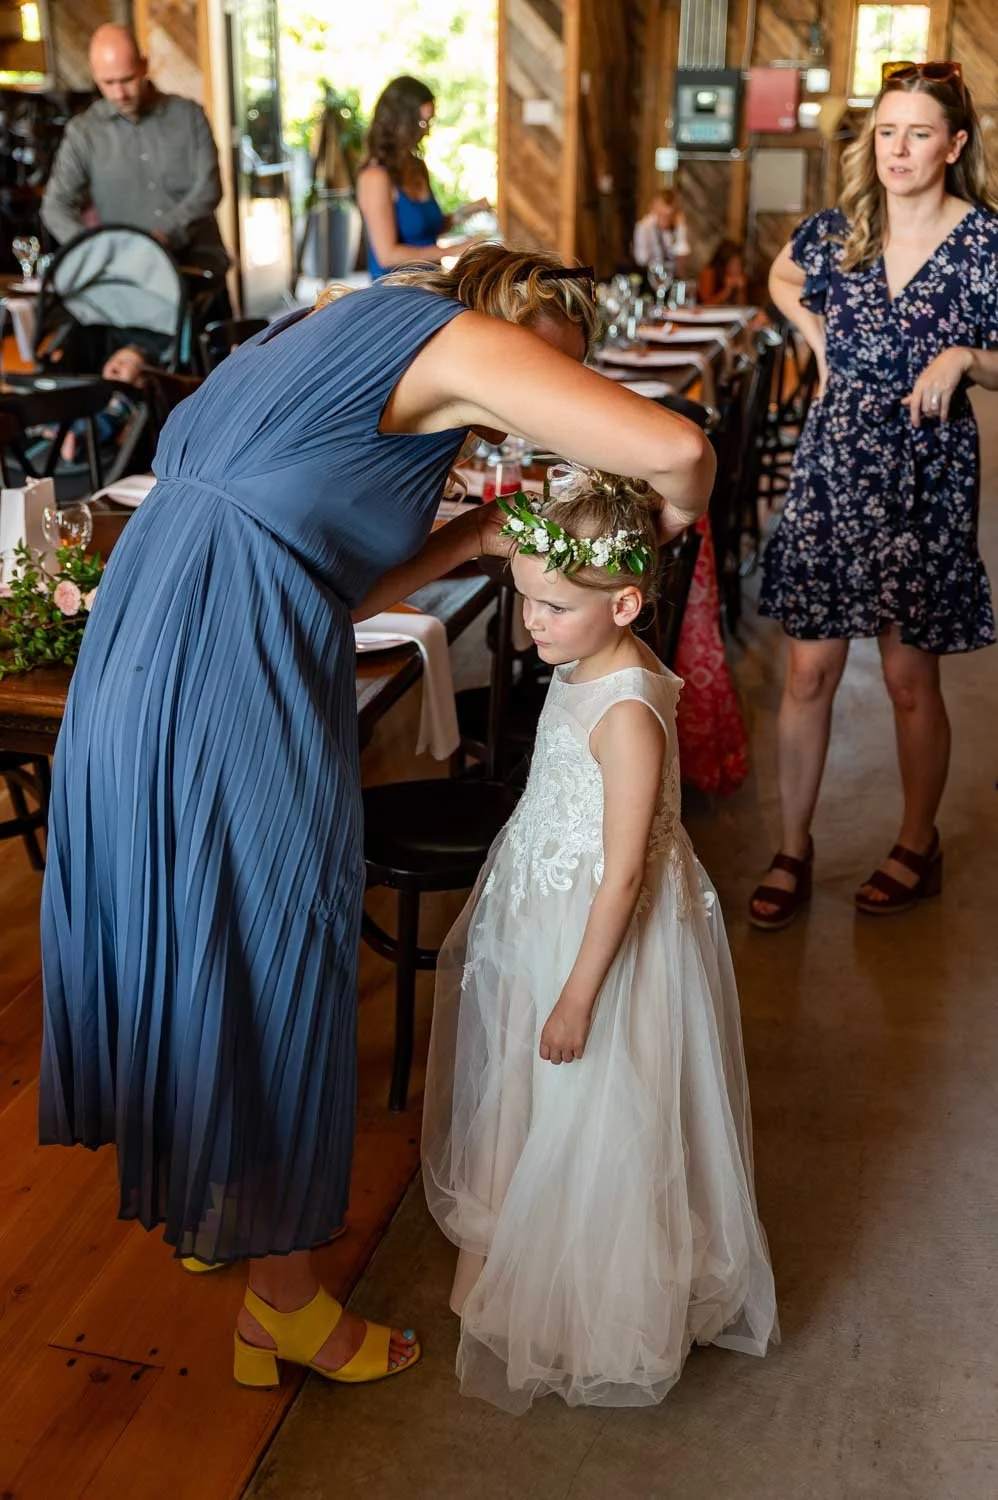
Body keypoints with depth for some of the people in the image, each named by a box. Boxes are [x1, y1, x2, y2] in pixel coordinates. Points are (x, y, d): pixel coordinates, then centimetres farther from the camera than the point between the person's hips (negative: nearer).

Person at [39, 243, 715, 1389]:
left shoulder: (344, 332, 24)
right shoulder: (461, 337, -3)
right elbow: (675, 452, -16)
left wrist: (475, 537, 16)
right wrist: (663, 520, 7)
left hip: (137, 647, 10)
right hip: (231, 679, -10)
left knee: (185, 939, 22)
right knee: (271, 965, 4)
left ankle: (200, 1201, 45)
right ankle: (283, 1301, 24)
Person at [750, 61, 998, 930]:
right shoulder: (840, 229, 3)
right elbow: (783, 281, 25)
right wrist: (822, 339, 9)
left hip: (925, 475, -3)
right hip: (833, 461, 3)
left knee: (910, 678, 7)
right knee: (810, 670, 3)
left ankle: (919, 847, 28)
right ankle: (793, 851, 17)